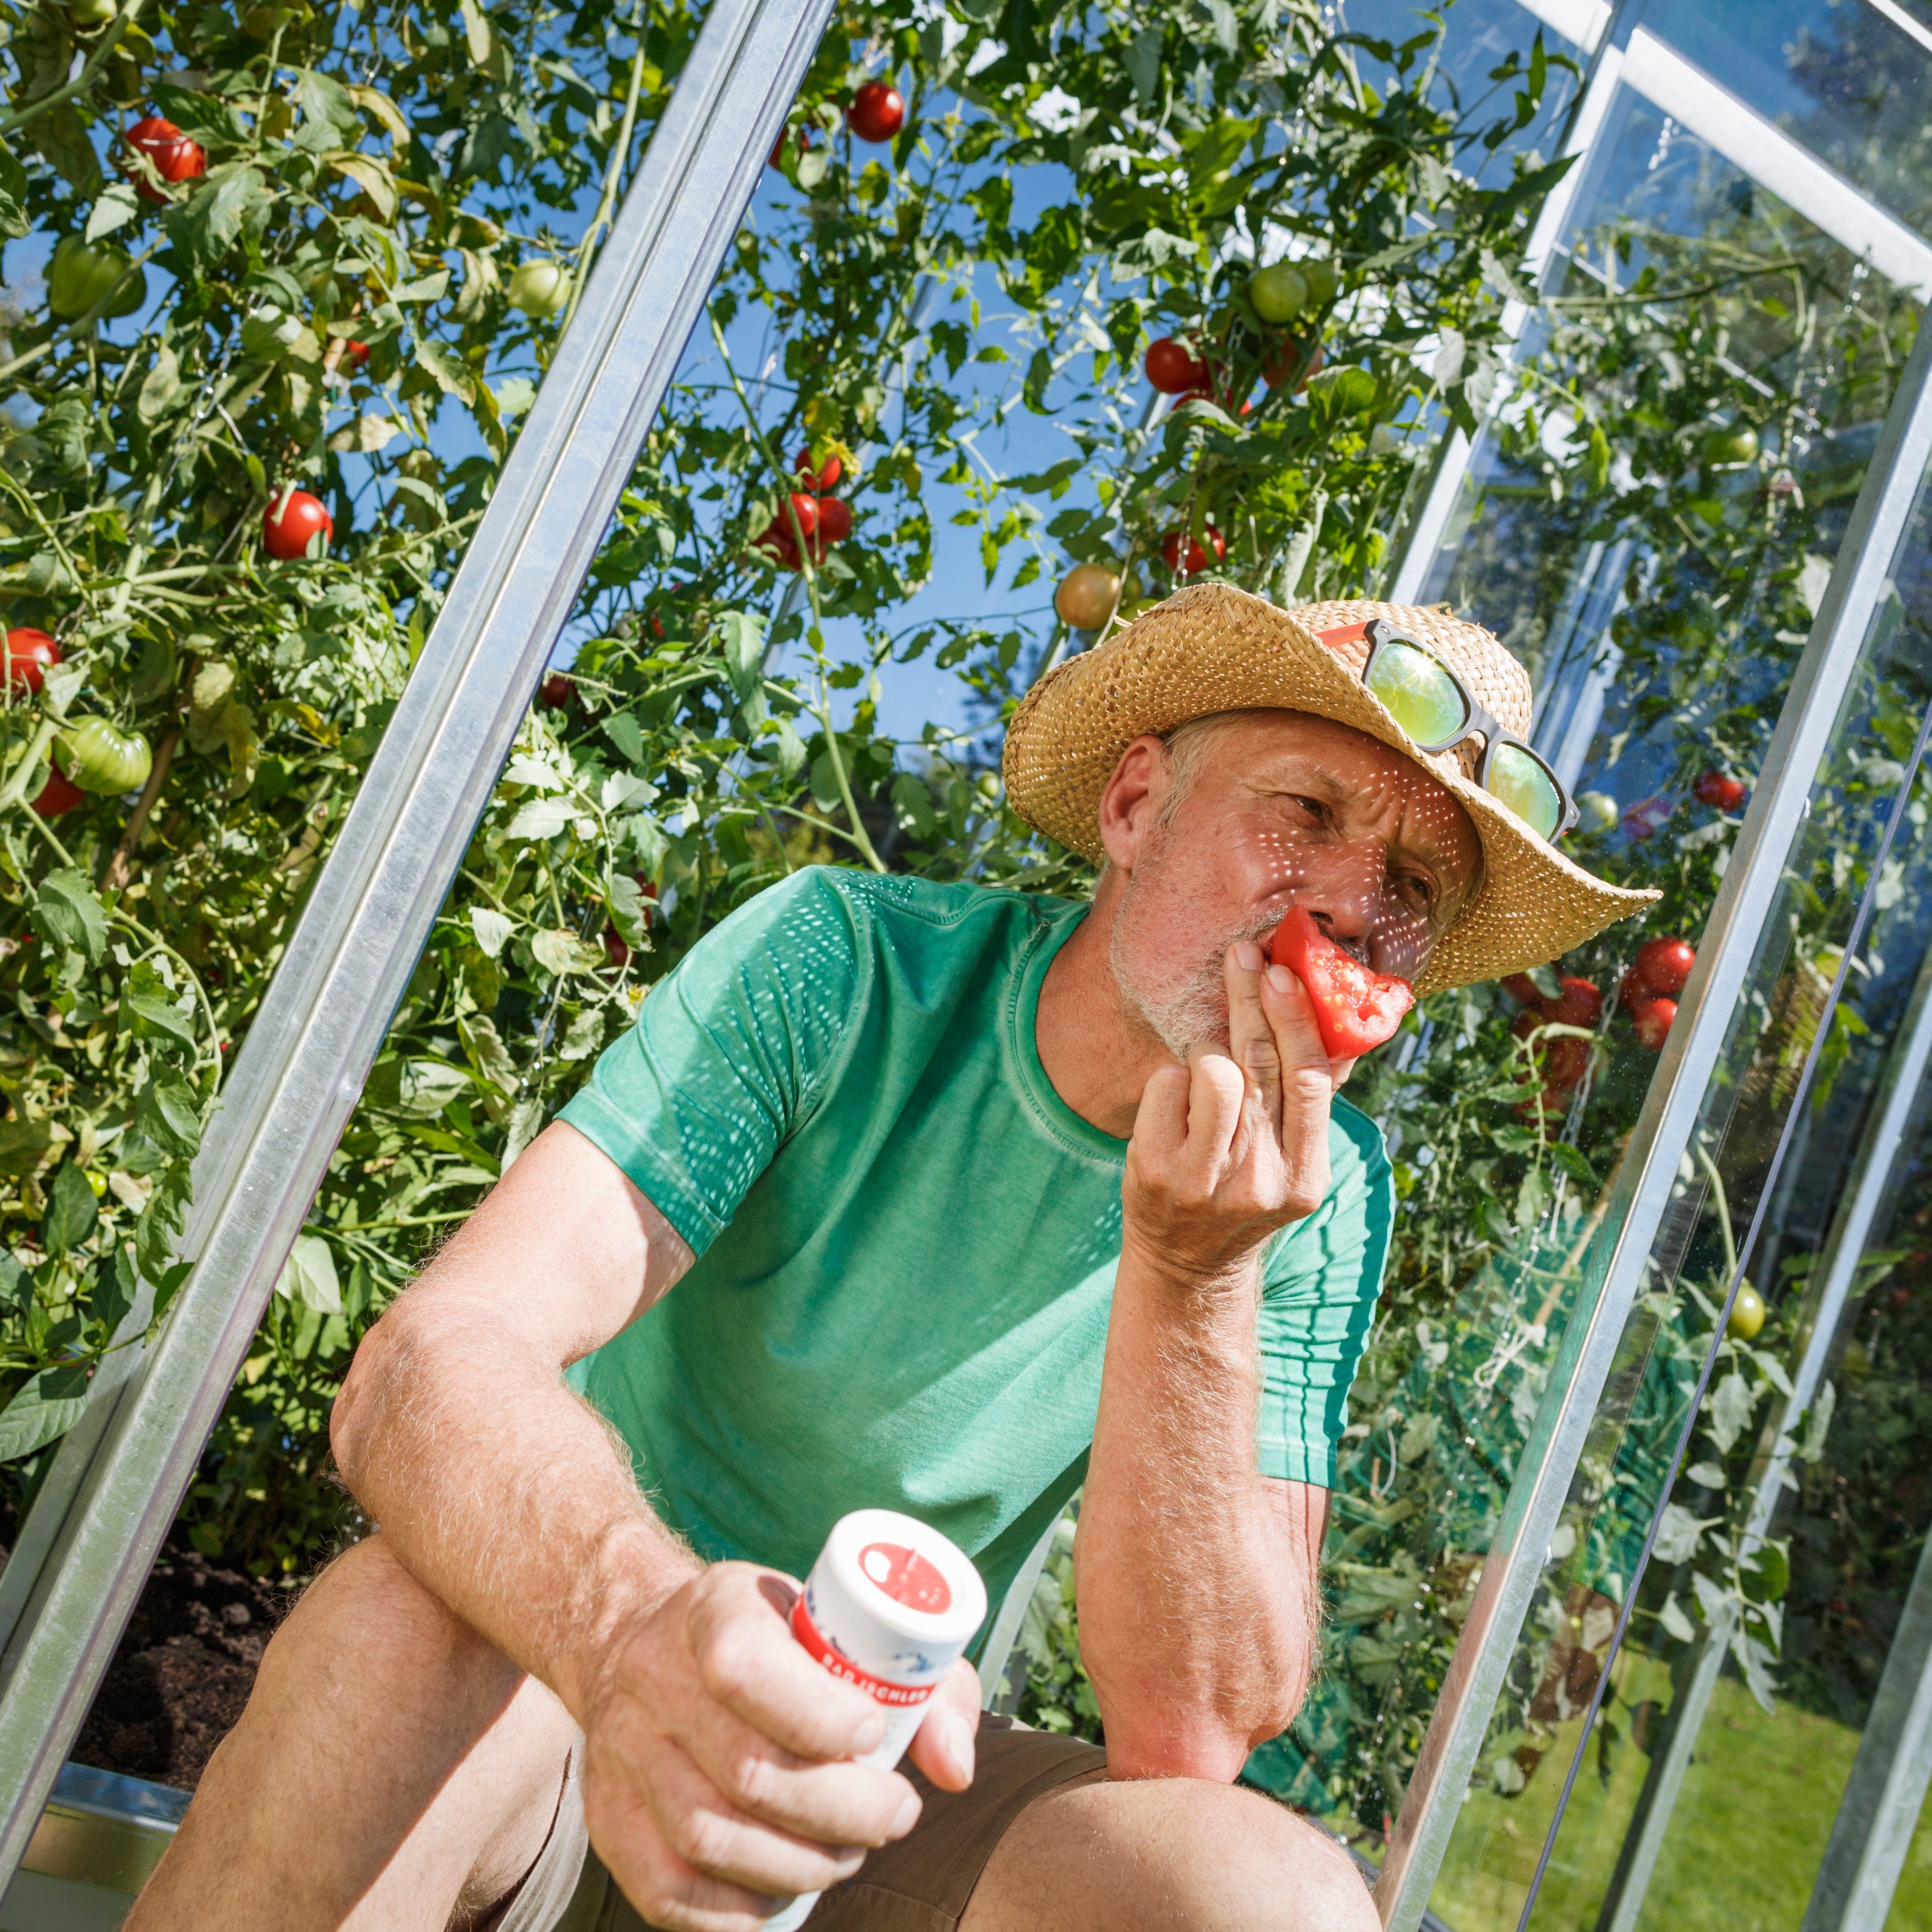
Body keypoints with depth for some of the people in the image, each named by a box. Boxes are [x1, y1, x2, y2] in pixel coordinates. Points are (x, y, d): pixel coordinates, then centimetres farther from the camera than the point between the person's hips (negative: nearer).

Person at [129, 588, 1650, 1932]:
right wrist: (631, 1620, -49)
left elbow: (1193, 1733, -17)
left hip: (874, 1768, 2)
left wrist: (1193, 1277, -31)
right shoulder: (848, 968, -16)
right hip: (566, 1693, -1)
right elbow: (433, 1360, -27)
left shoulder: (1318, 1205, -8)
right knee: (414, 1628, -35)